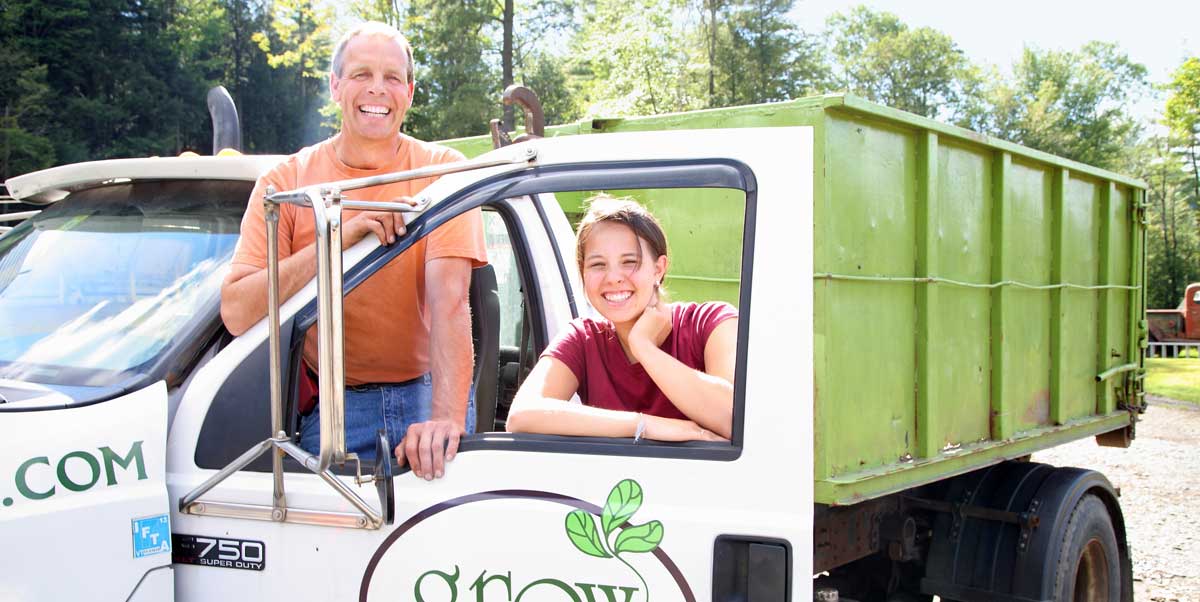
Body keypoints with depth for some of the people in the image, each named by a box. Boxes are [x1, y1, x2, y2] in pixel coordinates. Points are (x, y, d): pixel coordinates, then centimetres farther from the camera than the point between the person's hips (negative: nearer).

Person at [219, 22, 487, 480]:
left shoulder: (441, 169, -3)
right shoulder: (285, 182, -1)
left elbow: (449, 297, -18)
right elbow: (236, 312, -13)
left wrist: (446, 416, -32)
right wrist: (340, 236, -24)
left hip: (426, 395, 0)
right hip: (331, 410, 0)